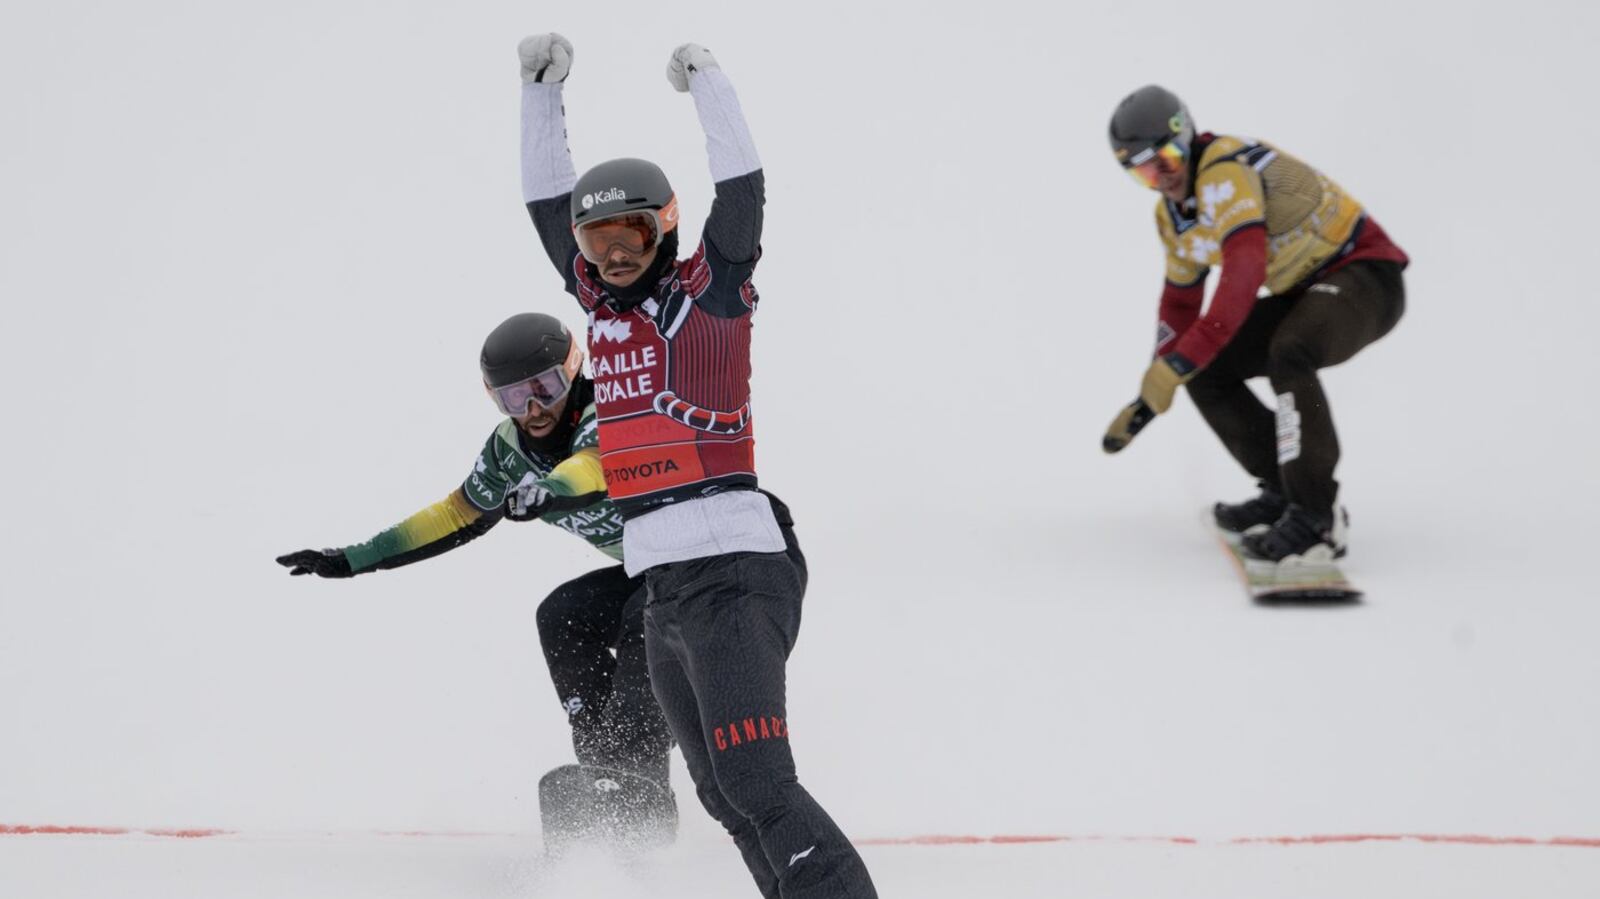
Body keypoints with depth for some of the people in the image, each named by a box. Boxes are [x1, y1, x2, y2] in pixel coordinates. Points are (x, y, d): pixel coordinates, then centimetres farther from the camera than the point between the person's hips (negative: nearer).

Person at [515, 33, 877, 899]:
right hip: (660, 585, 8)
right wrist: (542, 88, 18)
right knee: (722, 789, 12)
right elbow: (546, 199, 22)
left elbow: (742, 192, -14)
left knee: (754, 779, -19)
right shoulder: (600, 301, 15)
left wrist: (705, 81, -10)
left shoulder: (709, 291, -2)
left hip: (733, 567, -8)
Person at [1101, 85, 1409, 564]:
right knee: (1206, 372, 1)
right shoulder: (1172, 212, 6)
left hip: (1364, 275, -10)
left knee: (1288, 352, -36)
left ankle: (1316, 519, -33)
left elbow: (1244, 276, -37)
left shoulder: (1225, 172, -25)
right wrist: (1148, 398, 21)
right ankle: (1284, 492, 10)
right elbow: (1181, 299, 21)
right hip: (1306, 291, 10)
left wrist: (1177, 363, -37)